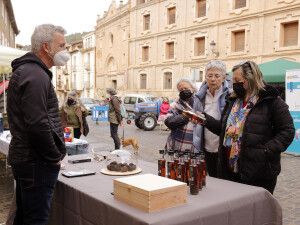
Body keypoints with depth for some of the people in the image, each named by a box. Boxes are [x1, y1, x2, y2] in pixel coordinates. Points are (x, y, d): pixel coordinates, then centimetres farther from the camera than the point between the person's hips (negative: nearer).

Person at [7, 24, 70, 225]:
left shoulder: (27, 70, 15)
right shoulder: (35, 76, -18)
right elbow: (38, 125, -27)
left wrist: (54, 154, 16)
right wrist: (56, 156, -12)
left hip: (24, 158, 10)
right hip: (37, 163, -10)